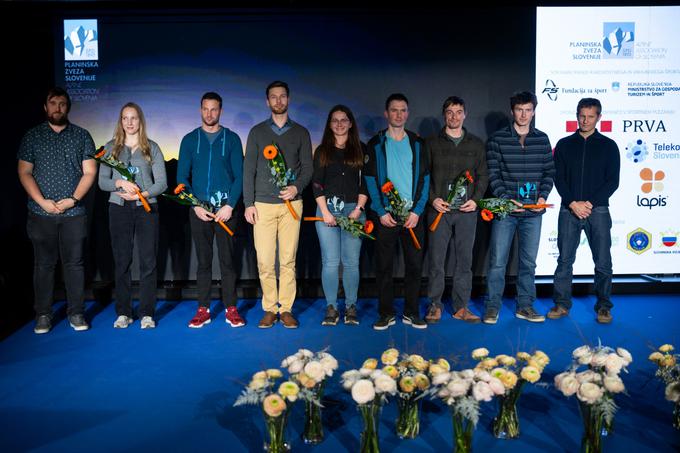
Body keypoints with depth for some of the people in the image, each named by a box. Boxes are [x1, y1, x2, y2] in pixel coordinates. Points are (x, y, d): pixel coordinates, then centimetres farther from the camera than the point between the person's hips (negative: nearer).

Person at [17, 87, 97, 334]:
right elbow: (24, 172, 4)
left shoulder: (82, 136, 7)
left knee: (74, 263, 2)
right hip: (41, 213, 1)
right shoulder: (32, 136, 8)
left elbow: (89, 172, 2)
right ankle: (43, 315, 13)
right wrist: (42, 201, -9)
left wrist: (72, 199, -11)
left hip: (74, 213, 0)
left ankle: (76, 313, 10)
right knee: (43, 264, 5)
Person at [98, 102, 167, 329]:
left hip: (146, 207, -1)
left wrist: (143, 194, -15)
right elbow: (102, 181, 5)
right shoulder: (111, 147, 10)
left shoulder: (151, 148, 7)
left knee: (148, 261, -2)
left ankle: (147, 313, 5)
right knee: (121, 261, 4)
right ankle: (123, 312, 13)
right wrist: (120, 183, -14)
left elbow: (162, 182, 1)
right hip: (119, 208, 1)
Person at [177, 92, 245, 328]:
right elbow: (182, 177, 6)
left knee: (227, 260, 1)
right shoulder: (190, 139, 9)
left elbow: (239, 176, 1)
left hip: (226, 208, -1)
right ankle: (203, 310, 12)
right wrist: (195, 205, -7)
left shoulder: (231, 139, 5)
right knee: (203, 260, 5)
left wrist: (230, 205, -11)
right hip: (199, 209, 1)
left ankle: (231, 309, 9)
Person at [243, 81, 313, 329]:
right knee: (265, 261, -2)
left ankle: (286, 309, 9)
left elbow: (308, 167, 9)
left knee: (288, 260, 1)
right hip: (263, 204, 0)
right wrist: (248, 203, -1)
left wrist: (297, 187, -11)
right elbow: (248, 169, 6)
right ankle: (269, 309, 9)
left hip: (291, 203, 0)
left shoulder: (300, 132, 11)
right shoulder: (257, 132, 10)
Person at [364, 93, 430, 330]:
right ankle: (386, 313, 13)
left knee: (415, 264, 4)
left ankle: (411, 312, 16)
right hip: (386, 215, -1)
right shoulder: (376, 144, 5)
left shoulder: (417, 143, 10)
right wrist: (381, 212, -9)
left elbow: (425, 179, 5)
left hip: (413, 215, 2)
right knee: (383, 265, 2)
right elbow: (370, 180, 0)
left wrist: (417, 211, -6)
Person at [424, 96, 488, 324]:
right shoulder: (432, 143, 8)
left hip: (467, 211, 2)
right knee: (436, 260, 0)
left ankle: (461, 307, 13)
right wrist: (432, 199, -8)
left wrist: (476, 199, -3)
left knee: (464, 260, 5)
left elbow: (483, 176, 12)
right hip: (439, 210, -1)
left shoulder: (476, 144, 13)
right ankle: (435, 305, 11)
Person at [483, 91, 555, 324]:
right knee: (497, 261, -1)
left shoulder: (542, 139, 9)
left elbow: (549, 171, 11)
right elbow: (493, 174, -4)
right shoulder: (497, 139, -1)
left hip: (533, 211, 3)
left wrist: (543, 196, -4)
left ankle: (525, 306, 22)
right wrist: (506, 199, -14)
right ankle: (492, 307, 10)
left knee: (529, 262, 10)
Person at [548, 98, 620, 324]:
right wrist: (573, 203, -10)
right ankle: (562, 304, 12)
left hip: (598, 210, -1)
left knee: (603, 262, 1)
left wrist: (590, 203, -11)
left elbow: (612, 181, 2)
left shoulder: (608, 146, 8)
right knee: (565, 260, 3)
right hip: (569, 210, 1)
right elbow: (559, 178, 4)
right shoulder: (564, 144, 10)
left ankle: (603, 306, 13)